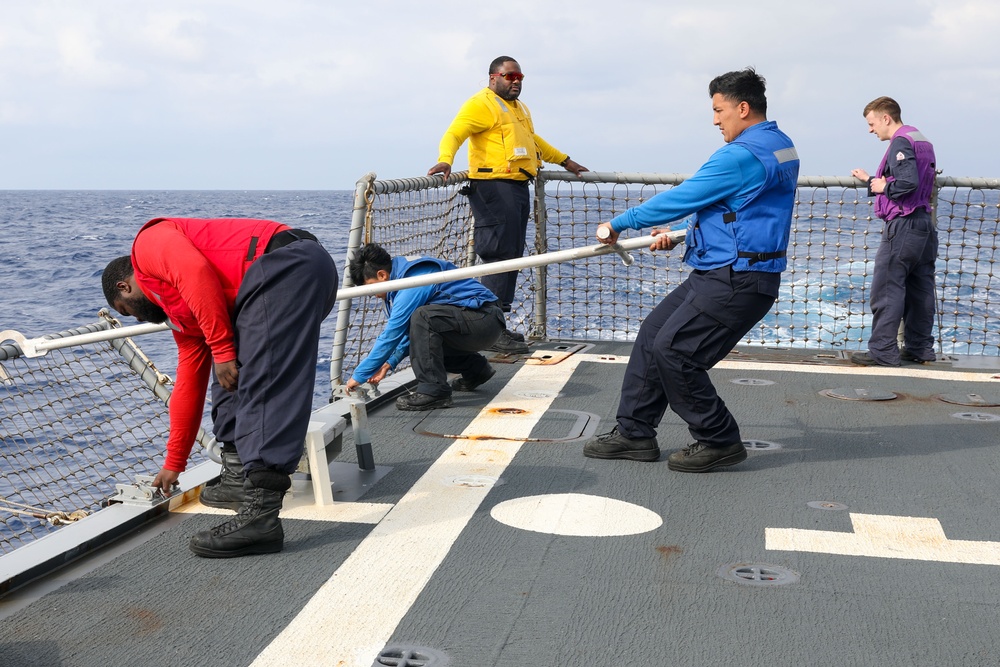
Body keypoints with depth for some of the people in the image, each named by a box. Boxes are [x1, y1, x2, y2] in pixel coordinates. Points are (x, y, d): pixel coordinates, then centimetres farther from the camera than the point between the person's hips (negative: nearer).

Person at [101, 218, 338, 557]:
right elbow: (188, 385, 35)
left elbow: (197, 272, -12)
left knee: (264, 387, -16)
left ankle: (260, 515, -21)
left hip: (285, 265, -10)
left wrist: (222, 350, -11)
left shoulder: (149, 242, 11)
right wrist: (173, 465, 41)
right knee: (233, 378, 21)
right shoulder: (179, 313, 32)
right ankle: (239, 478, 22)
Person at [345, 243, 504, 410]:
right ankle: (476, 369, 26)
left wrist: (359, 375, -14)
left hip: (486, 320, -10)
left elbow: (392, 335, -21)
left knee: (422, 318, -28)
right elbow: (410, 329, 20)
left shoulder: (412, 283, -20)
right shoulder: (405, 273, 10)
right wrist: (390, 363, 13)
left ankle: (434, 391, -22)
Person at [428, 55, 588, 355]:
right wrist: (445, 160, -35)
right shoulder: (481, 104, -3)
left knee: (512, 257, 8)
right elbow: (454, 133, -16)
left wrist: (565, 161, 43)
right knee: (499, 256, -13)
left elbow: (533, 141, 40)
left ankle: (498, 326, 14)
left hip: (518, 187, 10)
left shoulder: (519, 107, 26)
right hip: (494, 186, -9)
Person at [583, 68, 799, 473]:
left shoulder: (743, 156, -18)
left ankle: (720, 442, 4)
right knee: (653, 333, 9)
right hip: (720, 274, 11)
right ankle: (633, 432, 13)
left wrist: (618, 225, -4)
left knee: (672, 351, -10)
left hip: (736, 282, -11)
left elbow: (682, 198, -15)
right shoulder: (778, 146, 16)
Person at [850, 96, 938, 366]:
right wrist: (870, 180, 23)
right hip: (924, 224, 10)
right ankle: (920, 349, 17)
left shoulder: (901, 142, -12)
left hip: (902, 226, -10)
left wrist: (884, 187, -9)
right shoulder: (921, 141, 19)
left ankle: (883, 352, -5)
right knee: (920, 290, 11)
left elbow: (908, 182, -27)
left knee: (886, 290, -6)